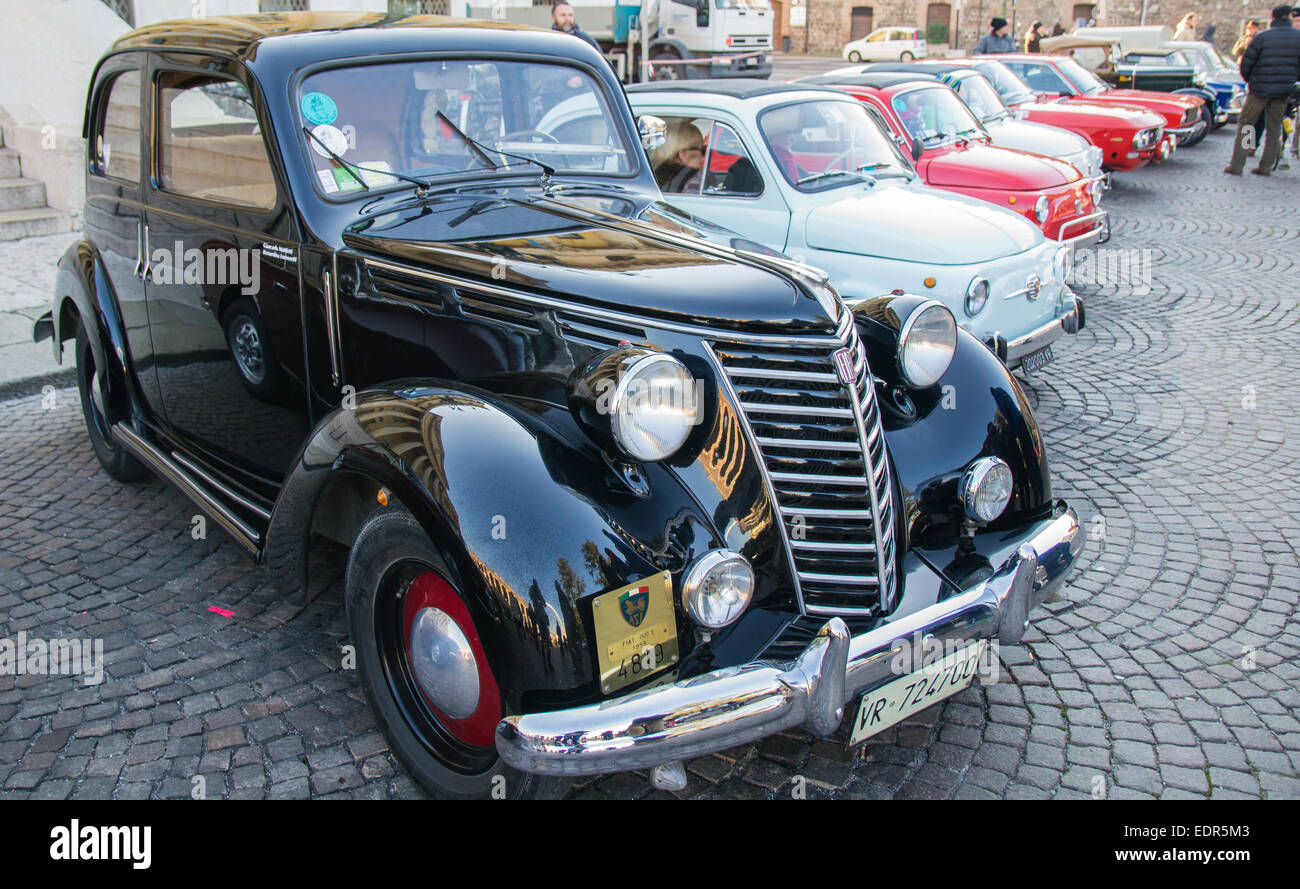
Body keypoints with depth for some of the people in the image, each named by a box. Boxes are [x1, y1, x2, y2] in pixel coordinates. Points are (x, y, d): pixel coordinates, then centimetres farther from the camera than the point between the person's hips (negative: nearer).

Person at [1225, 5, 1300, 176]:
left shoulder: (1262, 37, -10)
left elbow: (1246, 64, -5)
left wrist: (1248, 80, 13)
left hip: (1259, 89, -3)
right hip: (1284, 90, 3)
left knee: (1245, 123, 5)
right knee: (1274, 128, 12)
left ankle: (1236, 165, -1)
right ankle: (1266, 166, 11)